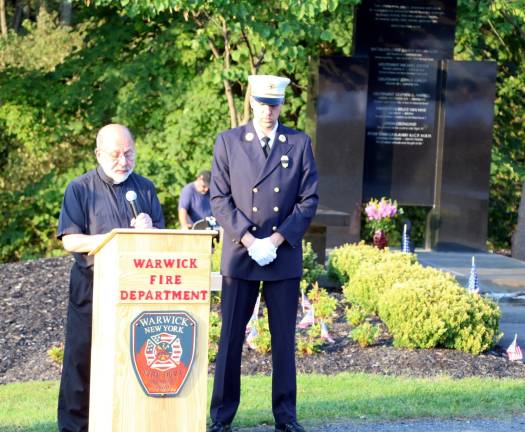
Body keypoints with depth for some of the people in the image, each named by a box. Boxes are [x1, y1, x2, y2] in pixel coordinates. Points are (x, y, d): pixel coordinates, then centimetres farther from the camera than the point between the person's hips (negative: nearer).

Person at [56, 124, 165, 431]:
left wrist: (149, 230, -11)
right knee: (83, 358, -1)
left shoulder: (145, 188, 12)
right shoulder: (80, 189, 2)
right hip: (92, 288, -3)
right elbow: (70, 241, -6)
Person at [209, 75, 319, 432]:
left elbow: (309, 200, 3)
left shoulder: (300, 143, 5)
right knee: (231, 337, 1)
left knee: (284, 338, 5)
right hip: (240, 255, -1)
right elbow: (220, 199, 1)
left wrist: (277, 239, -8)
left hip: (285, 255, 1)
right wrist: (249, 240, -11)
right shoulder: (228, 142, 4)